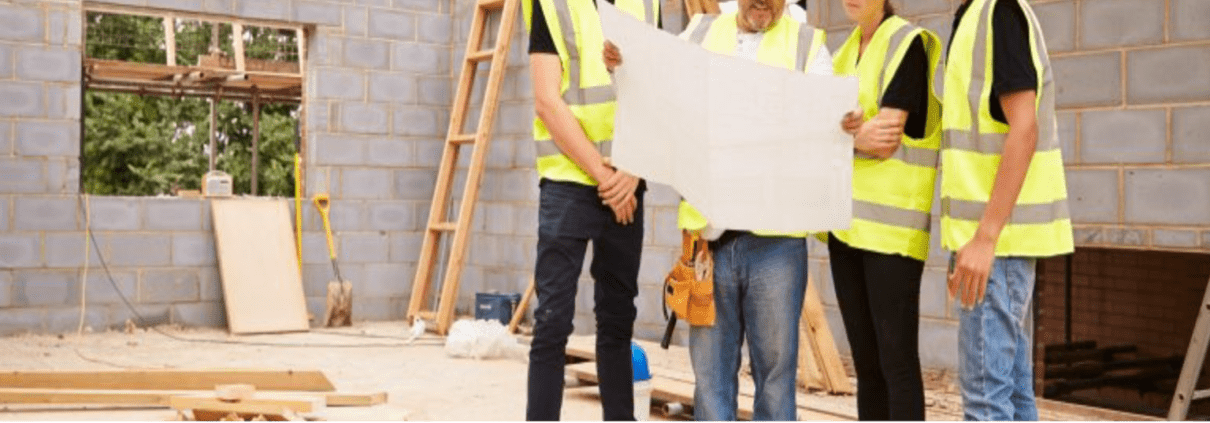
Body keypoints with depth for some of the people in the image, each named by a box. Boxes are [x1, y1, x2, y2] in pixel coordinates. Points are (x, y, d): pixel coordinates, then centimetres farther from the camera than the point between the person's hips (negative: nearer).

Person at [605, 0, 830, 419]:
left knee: (775, 369, 4)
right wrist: (623, 63, -1)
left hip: (775, 237, -2)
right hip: (708, 232, 2)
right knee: (711, 371, 7)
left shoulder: (806, 43, 8)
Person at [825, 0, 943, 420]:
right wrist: (854, 133, -14)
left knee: (896, 360, -4)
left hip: (893, 224, -7)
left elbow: (886, 140, -15)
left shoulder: (907, 44, -6)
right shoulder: (846, 53, 16)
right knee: (865, 361, 10)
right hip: (847, 223, 7)